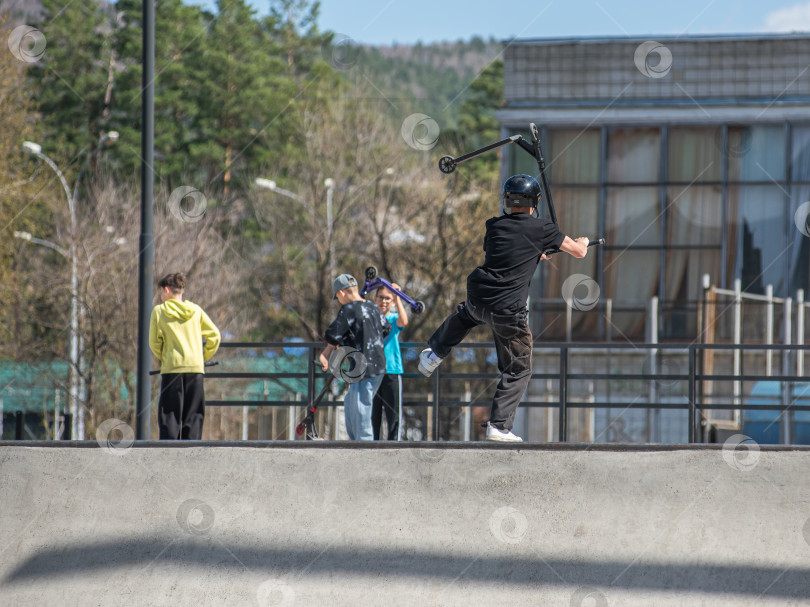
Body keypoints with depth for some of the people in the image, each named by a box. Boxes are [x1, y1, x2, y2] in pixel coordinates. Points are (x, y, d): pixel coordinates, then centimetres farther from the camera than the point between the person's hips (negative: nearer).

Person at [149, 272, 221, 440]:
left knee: (169, 417, -1)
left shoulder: (159, 311, 1)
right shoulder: (195, 310, 9)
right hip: (196, 369, 2)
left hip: (171, 368, -2)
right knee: (193, 417, 4)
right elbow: (214, 335, 8)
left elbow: (154, 342, 1)